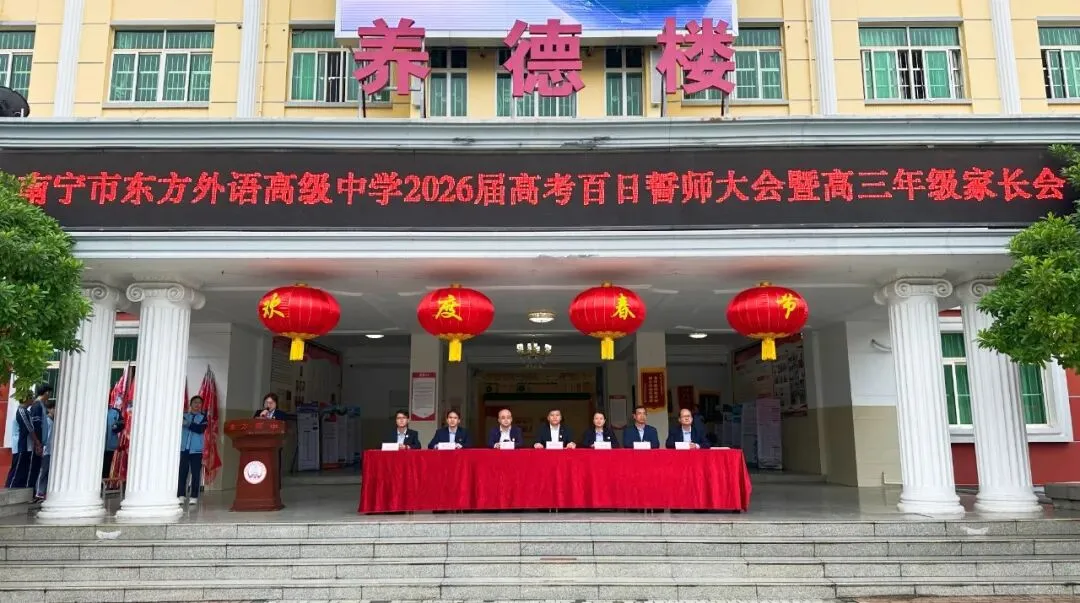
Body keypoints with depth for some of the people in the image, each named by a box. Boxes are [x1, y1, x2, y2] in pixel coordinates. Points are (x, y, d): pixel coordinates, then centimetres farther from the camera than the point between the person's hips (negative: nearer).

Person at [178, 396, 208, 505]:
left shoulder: (203, 417, 7)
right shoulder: (184, 416, 12)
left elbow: (200, 429, -10)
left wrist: (188, 424, -20)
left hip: (196, 450, -1)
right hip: (183, 448, 1)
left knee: (195, 474, -1)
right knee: (182, 472, -1)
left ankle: (194, 497, 2)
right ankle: (181, 496, 5)